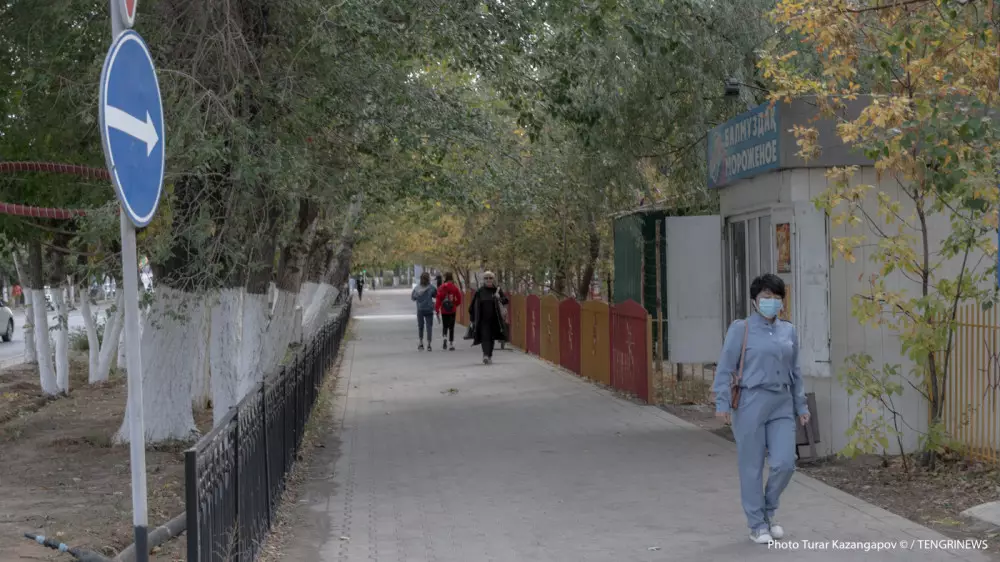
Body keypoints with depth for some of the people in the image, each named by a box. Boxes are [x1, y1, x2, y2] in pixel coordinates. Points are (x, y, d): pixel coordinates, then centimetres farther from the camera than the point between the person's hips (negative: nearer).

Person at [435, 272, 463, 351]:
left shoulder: (441, 288, -6)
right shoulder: (455, 288, -4)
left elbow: (438, 300, -8)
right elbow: (459, 299, -2)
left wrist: (437, 310, -4)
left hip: (444, 311, 0)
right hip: (452, 310, 0)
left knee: (445, 326, 13)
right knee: (451, 327, 7)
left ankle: (445, 337, -15)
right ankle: (451, 344, 3)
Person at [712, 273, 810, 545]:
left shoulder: (789, 331, 11)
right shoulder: (740, 329, -3)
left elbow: (794, 372, 17)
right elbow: (725, 368, -5)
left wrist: (801, 405, 16)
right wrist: (722, 403, -12)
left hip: (782, 405, 4)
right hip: (750, 403, -4)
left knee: (785, 463, -3)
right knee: (751, 467, 2)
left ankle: (769, 510, 23)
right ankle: (757, 524, 15)